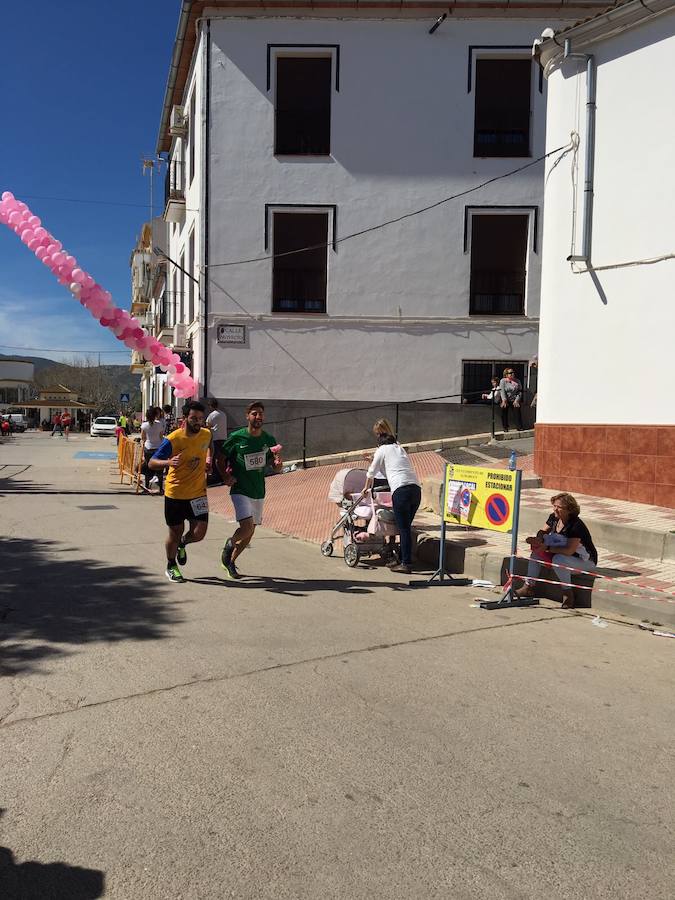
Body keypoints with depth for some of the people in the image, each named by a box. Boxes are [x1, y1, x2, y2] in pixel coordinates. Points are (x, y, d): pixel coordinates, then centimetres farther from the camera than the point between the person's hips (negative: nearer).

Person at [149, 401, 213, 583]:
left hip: (198, 493, 3)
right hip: (175, 494, -3)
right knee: (175, 533, 9)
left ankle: (182, 544, 30)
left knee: (199, 533, -6)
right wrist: (168, 462, -34)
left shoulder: (206, 434, -1)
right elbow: (151, 463, -15)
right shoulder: (173, 439, -16)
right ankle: (171, 567, 35)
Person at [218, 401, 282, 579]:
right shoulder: (237, 437, -8)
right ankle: (229, 544, 12)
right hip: (240, 490, -5)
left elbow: (277, 468, 6)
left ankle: (231, 562, 31)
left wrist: (277, 463, -17)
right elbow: (220, 458, 3)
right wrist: (225, 477, -9)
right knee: (247, 527, -20)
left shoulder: (269, 440, 2)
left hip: (259, 492, 5)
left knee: (250, 532, 11)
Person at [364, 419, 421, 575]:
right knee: (406, 527, 13)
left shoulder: (382, 450, 8)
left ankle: (406, 564, -4)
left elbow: (371, 473, 16)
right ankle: (403, 559, 17)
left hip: (401, 490, -6)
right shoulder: (400, 447, 26)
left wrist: (367, 488, 34)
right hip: (416, 488, 6)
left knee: (403, 528, -4)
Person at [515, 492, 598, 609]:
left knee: (559, 559, -35)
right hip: (562, 555, 8)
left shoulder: (576, 526, -27)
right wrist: (539, 539, -19)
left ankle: (568, 593, -18)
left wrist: (547, 548, -35)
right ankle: (529, 587, -3)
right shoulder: (553, 518, -3)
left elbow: (569, 551, -32)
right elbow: (543, 532, 6)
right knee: (536, 551, -4)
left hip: (586, 561, -8)